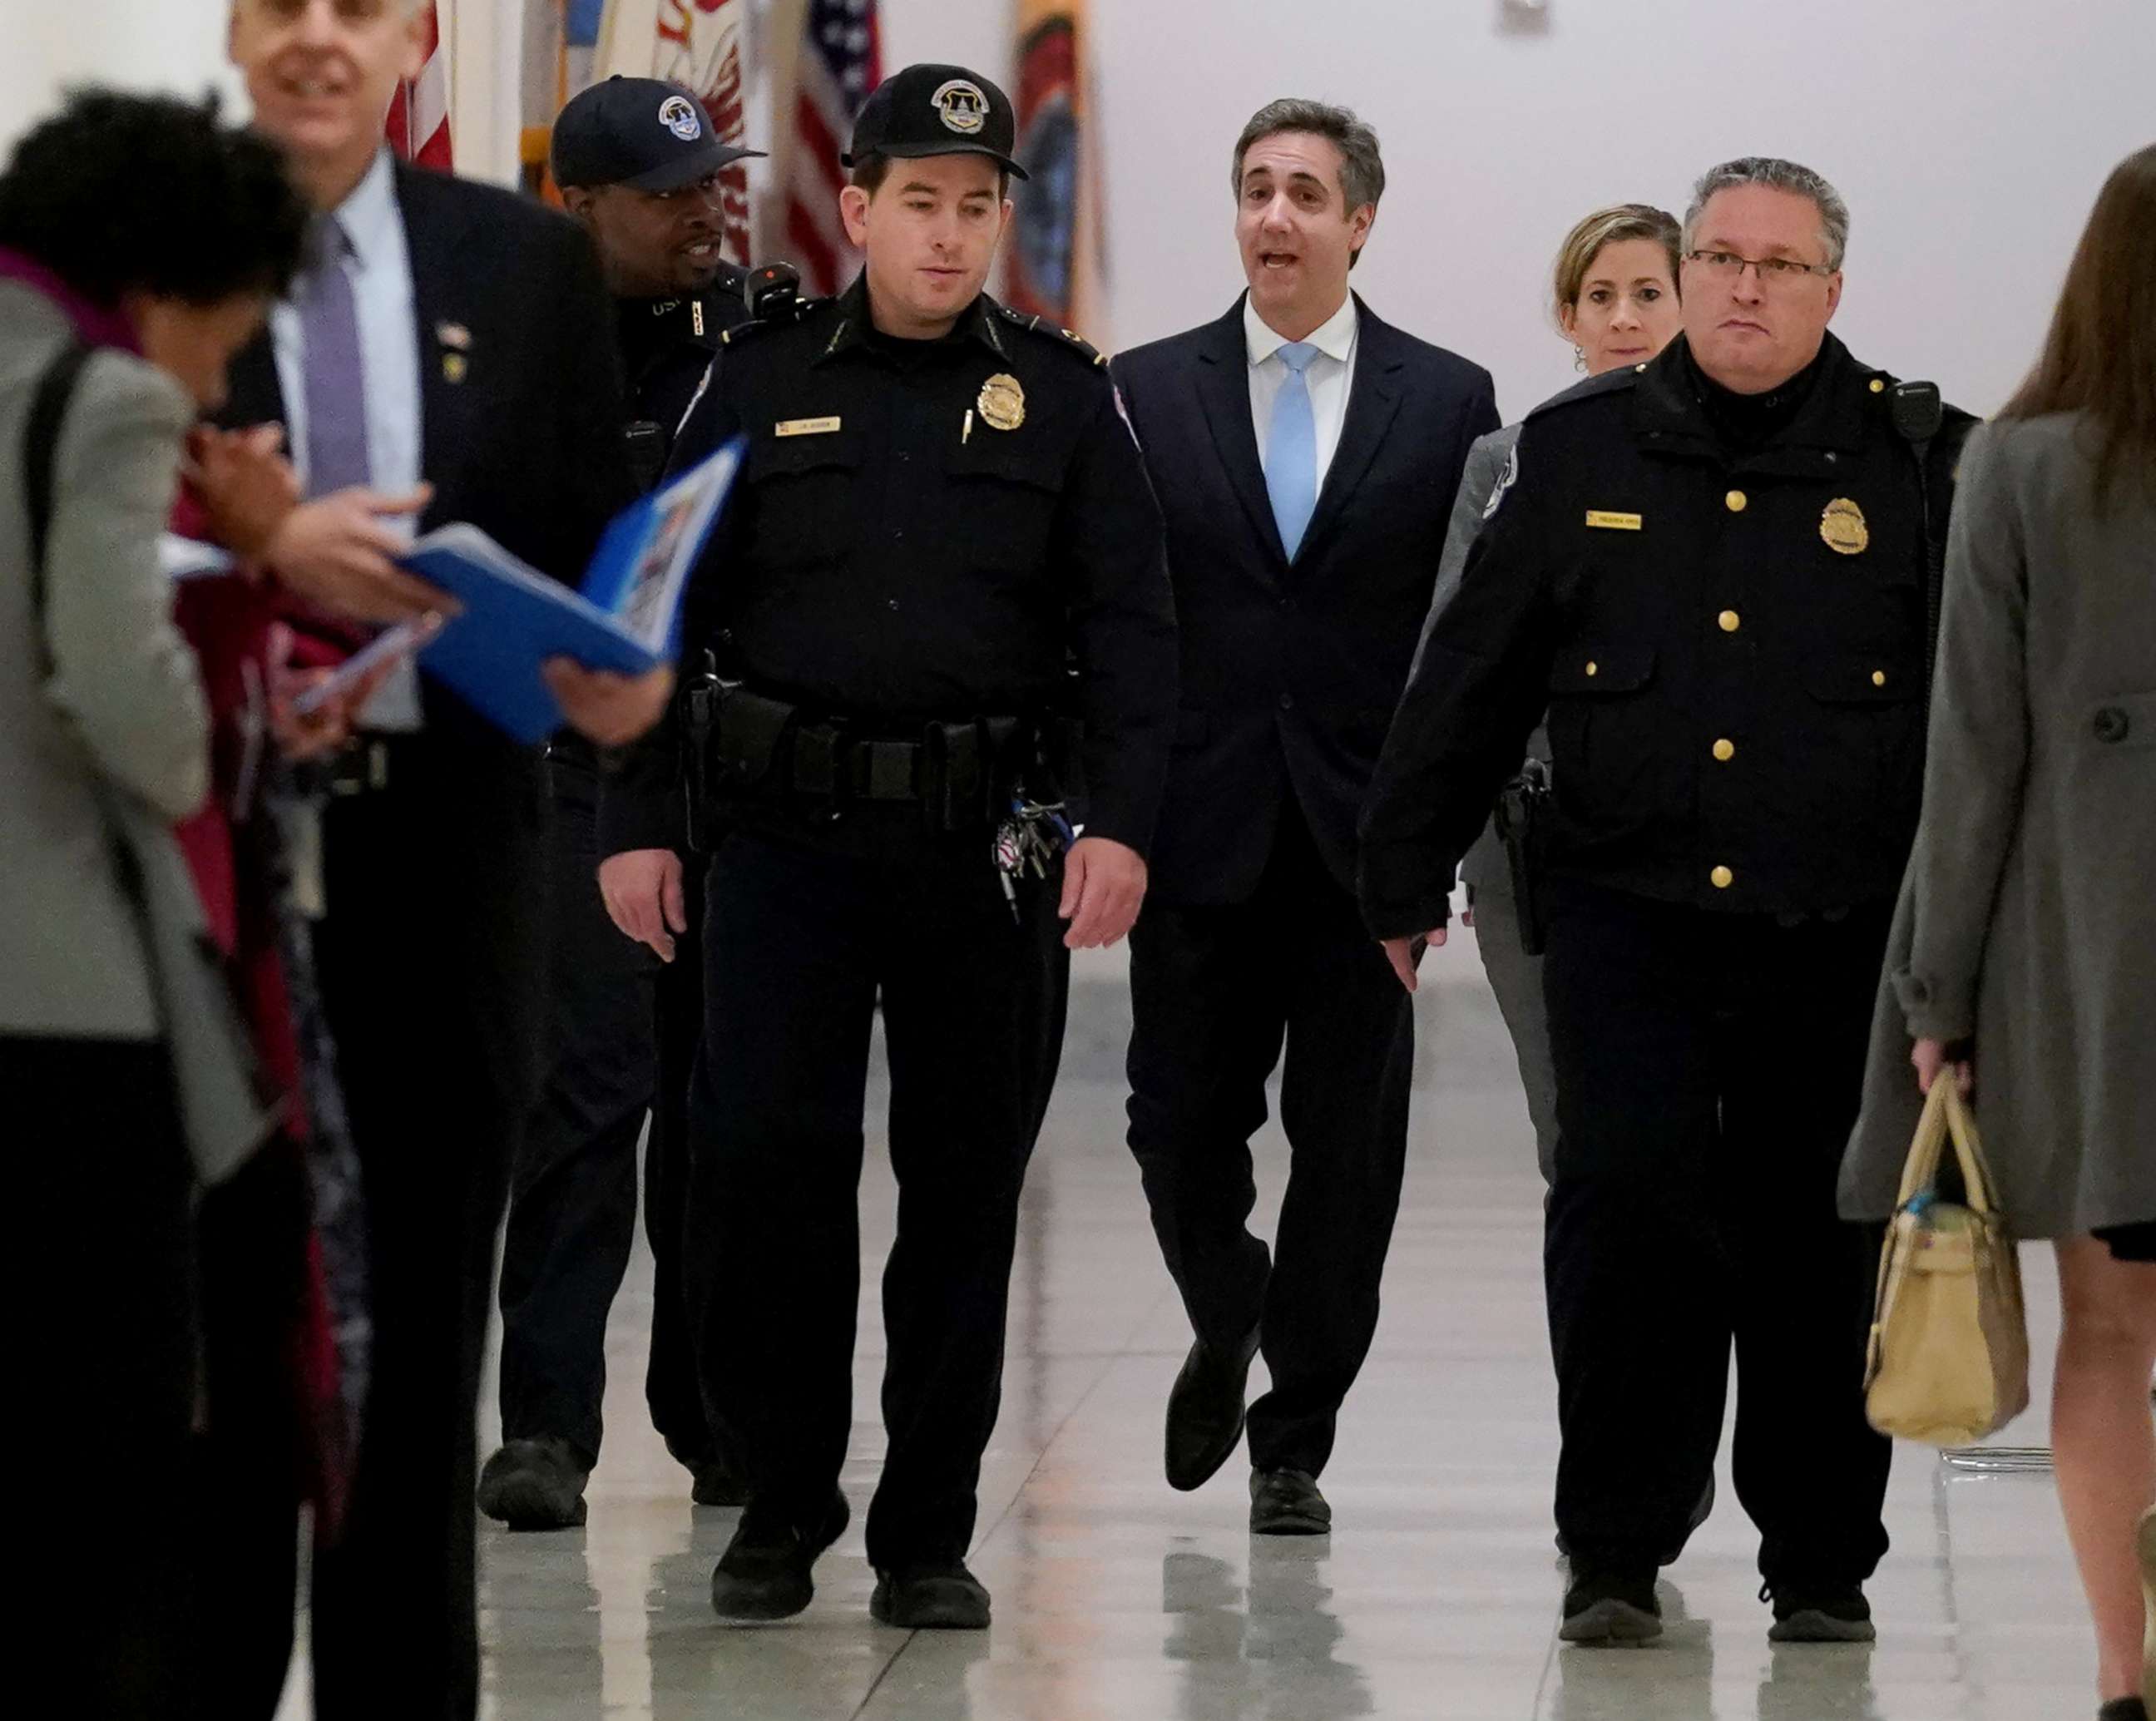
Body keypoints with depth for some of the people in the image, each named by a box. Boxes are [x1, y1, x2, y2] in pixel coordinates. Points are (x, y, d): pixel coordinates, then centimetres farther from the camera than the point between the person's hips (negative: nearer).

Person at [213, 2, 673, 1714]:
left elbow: (597, 538, 7)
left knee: (423, 1327, 9)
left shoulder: (531, 263, 6)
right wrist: (262, 556, -21)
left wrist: (624, 671, -12)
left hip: (448, 860, 2)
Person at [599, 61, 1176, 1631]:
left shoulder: (1062, 395, 7)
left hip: (988, 843, 0)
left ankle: (929, 1530, 13)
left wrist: (1122, 825, -9)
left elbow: (1133, 625, 3)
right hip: (788, 830, 0)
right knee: (760, 1156, -8)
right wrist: (637, 822, 2)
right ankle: (784, 1499, 8)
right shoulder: (761, 384, 7)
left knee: (966, 1190, 4)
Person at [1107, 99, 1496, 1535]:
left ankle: (1296, 1442, 12)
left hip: (1368, 836, 0)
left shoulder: (1447, 401, 5)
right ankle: (1229, 1335, 33)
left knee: (1348, 1150, 2)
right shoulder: (1148, 393, 6)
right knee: (1183, 1123, 3)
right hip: (1202, 835, 1)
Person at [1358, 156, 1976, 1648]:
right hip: (1630, 912, 0)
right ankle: (1618, 1550, -1)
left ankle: (1823, 1563, 19)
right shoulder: (1583, 453, 6)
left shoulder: (1917, 463, 3)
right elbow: (1474, 679, 11)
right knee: (1629, 1199, -13)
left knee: (1820, 1244, 5)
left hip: (1841, 939, 0)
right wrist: (1408, 876, 12)